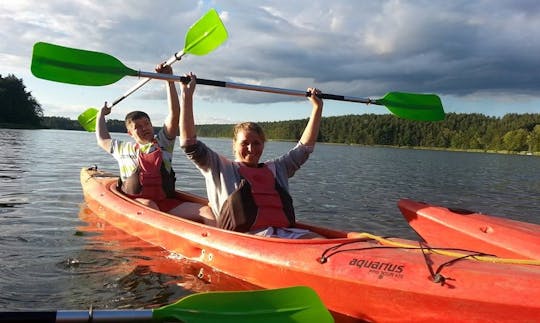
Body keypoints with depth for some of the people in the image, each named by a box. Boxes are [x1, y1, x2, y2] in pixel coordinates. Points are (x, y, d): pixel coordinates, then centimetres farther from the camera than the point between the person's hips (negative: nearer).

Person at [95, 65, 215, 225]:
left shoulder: (163, 143, 17)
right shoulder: (124, 149, 22)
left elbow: (174, 114, 4)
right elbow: (102, 140, 41)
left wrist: (170, 81, -4)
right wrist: (101, 115, 51)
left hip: (166, 204, 0)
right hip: (134, 204, 0)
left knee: (206, 211, -25)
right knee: (148, 205, -38)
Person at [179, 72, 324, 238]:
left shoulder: (275, 168, 30)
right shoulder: (221, 167, 17)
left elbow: (304, 147, 34)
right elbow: (190, 145, 8)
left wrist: (317, 107, 31)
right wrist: (187, 95, 4)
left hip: (285, 232, 5)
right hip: (246, 235, -4)